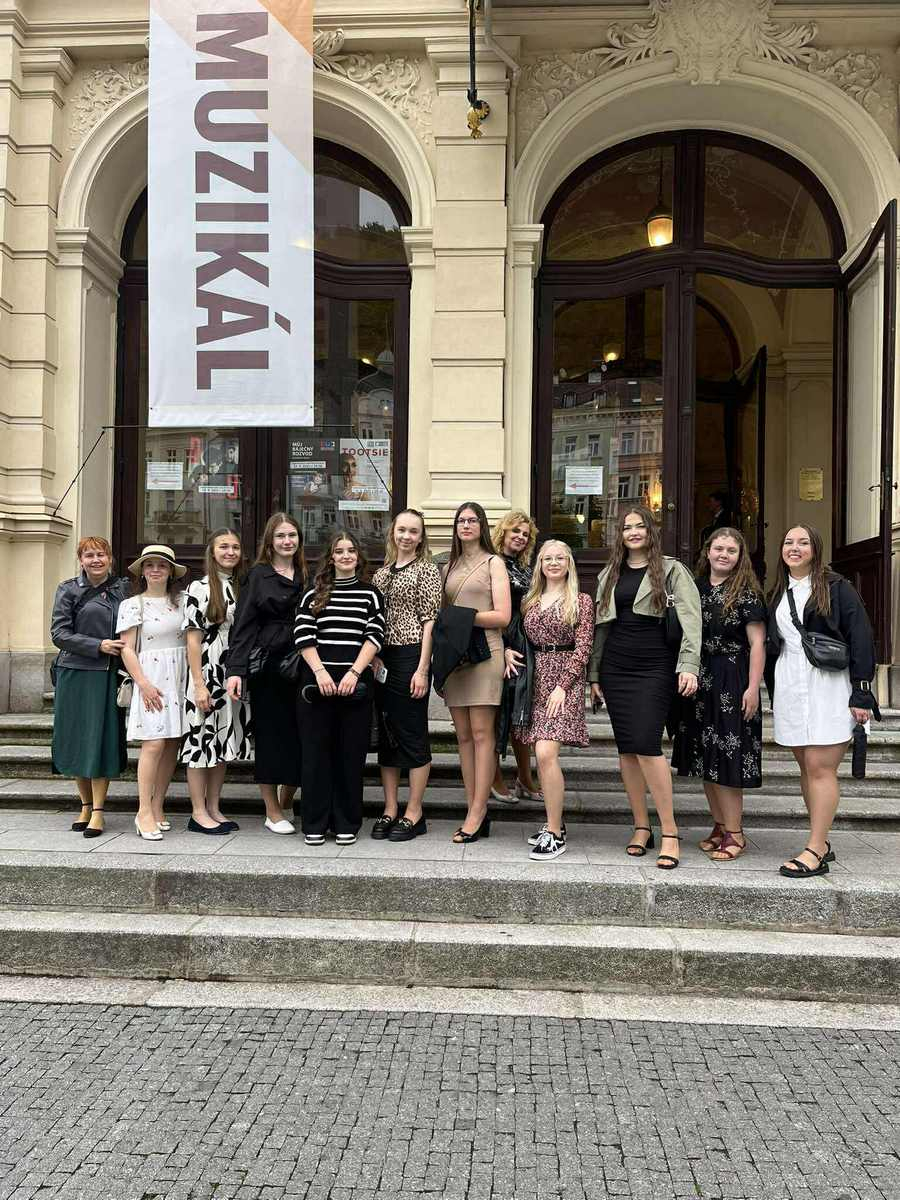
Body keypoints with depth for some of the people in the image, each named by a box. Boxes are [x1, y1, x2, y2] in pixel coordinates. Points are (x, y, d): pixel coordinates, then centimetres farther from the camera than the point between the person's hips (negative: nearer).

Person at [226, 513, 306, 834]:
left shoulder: (306, 577, 12)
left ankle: (286, 805, 23)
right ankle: (273, 812, 15)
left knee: (300, 735, 3)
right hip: (267, 666, -3)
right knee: (270, 735, 3)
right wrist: (236, 670, -14)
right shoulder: (258, 575, 1)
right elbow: (243, 625, -5)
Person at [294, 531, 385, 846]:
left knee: (351, 752, 2)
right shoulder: (314, 594, 10)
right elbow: (303, 635, 1)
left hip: (356, 681, 0)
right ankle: (315, 823, 11)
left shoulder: (370, 594, 8)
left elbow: (375, 636, -1)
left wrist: (354, 672, -13)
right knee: (316, 750, 3)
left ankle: (347, 823, 12)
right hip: (317, 681, 1)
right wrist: (320, 672, -11)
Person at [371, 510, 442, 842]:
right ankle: (390, 808, 19)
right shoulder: (382, 572, 15)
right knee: (386, 734, 10)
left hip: (411, 656, -6)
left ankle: (414, 813, 8)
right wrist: (373, 656, 2)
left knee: (413, 734, 0)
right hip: (381, 660, 6)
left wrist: (422, 670, -14)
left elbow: (430, 621, -8)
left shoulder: (427, 570, -2)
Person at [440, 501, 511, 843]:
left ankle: (477, 814, -6)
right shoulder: (450, 566, 19)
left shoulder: (493, 563, 4)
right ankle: (475, 811, 7)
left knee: (481, 733, -6)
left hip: (484, 652, -5)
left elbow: (502, 616, -5)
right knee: (463, 735, 3)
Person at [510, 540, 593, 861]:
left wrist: (563, 685, -13)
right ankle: (554, 822, 21)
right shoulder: (529, 600, 15)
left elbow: (583, 648, -5)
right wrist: (508, 651, -1)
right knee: (542, 755, 7)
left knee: (546, 754, -16)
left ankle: (555, 834, -9)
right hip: (534, 678, 5)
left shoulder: (581, 601, 1)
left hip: (564, 680, -5)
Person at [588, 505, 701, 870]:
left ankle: (670, 833, -7)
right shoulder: (609, 575, 16)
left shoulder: (672, 571, 2)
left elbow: (690, 620, -7)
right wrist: (594, 673, 14)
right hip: (615, 668, 5)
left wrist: (689, 666, -18)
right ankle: (641, 827, 15)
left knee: (646, 744, -16)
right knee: (626, 749, 4)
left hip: (654, 668, -5)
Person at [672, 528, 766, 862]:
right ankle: (720, 826, 21)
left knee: (726, 758, -4)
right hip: (698, 683, 6)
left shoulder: (746, 592, -5)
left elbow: (757, 643, -9)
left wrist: (753, 688, -15)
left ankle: (734, 833, 5)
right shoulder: (696, 588, 10)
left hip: (731, 683, -6)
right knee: (704, 759, 9)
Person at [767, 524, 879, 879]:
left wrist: (861, 694, -11)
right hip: (789, 687, 6)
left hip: (828, 686, -6)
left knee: (820, 768, -8)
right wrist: (773, 696, 18)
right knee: (806, 768, 9)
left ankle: (815, 852, -6)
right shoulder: (778, 594, 16)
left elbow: (860, 639, -5)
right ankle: (822, 842, 17)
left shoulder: (836, 588, -1)